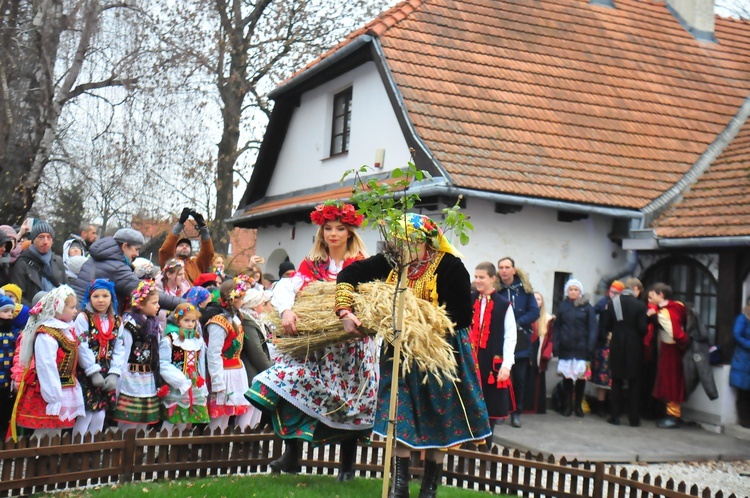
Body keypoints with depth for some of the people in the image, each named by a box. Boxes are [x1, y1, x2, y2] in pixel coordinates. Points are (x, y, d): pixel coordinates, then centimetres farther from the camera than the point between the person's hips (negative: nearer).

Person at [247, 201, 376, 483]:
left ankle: (347, 465, 18)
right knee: (291, 386, -15)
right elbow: (285, 287, -4)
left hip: (350, 344, -2)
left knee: (348, 401, 2)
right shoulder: (311, 264, 9)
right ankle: (291, 455, -6)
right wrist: (286, 310, -24)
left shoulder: (362, 265, 2)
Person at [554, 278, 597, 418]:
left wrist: (590, 348, -10)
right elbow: (557, 327, 4)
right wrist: (556, 346, -3)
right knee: (567, 377, 3)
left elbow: (593, 329, -2)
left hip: (581, 348, -1)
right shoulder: (563, 306, 6)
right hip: (566, 348, 1)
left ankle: (578, 406, 17)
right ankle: (567, 406, 14)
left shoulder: (587, 307, 2)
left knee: (581, 376, 3)